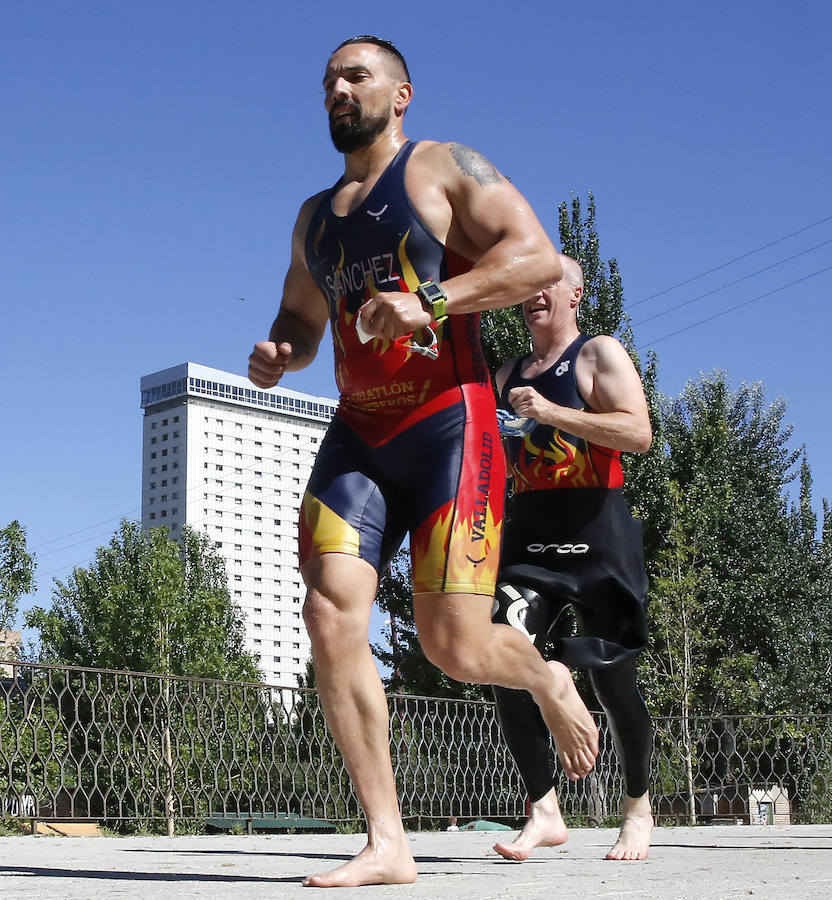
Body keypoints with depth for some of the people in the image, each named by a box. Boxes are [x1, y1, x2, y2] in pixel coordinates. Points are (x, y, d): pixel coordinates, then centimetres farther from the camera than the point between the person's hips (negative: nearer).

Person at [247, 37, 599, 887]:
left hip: (447, 422, -6)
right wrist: (278, 352, 8)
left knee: (453, 646, -12)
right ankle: (386, 843, -7)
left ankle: (547, 683, 26)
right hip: (356, 435, 6)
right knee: (330, 616, -13)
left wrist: (432, 300, -24)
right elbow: (301, 317, 33)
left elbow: (537, 255, -11)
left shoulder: (446, 168, 2)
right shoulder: (314, 216, 21)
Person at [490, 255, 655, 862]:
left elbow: (639, 433, -13)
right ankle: (545, 812, -8)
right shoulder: (508, 375, 21)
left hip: (594, 535, -5)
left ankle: (638, 807, 20)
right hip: (528, 536, 5)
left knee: (612, 679, -1)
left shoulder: (600, 354, 2)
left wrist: (551, 413, -21)